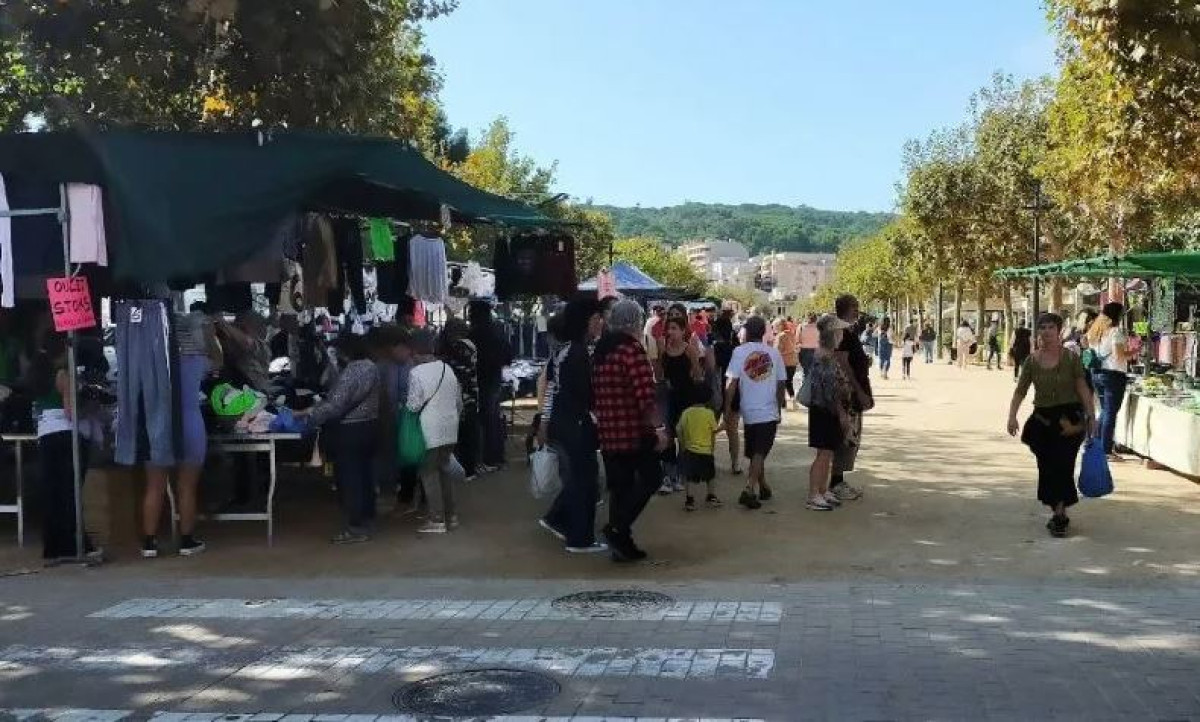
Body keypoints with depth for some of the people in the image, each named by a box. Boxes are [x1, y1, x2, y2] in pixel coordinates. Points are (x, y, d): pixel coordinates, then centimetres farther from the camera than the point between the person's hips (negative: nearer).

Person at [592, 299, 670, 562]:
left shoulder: (600, 351, 13)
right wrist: (658, 428, -18)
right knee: (650, 477, 5)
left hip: (607, 432, 8)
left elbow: (595, 395, 19)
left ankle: (621, 544, 15)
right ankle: (617, 528, -6)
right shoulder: (632, 350, -14)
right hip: (634, 431, -8)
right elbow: (645, 396, -21)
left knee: (619, 486, 12)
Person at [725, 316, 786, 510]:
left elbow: (732, 382, -8)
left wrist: (727, 407, -1)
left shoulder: (740, 352, -4)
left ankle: (763, 488, 28)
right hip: (769, 412, 0)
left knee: (755, 452, 16)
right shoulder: (774, 353, 1)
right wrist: (778, 407, 17)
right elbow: (781, 383, 5)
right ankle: (749, 490, -17)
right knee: (759, 453, -3)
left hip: (749, 412, 1)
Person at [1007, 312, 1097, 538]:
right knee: (1046, 466, 7)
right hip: (1043, 418, 3)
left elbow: (1082, 388, -2)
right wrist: (1012, 416, -8)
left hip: (1069, 416, -3)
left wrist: (1091, 416, -5)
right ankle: (1059, 513, 20)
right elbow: (1020, 391, 4)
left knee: (1062, 465, -9)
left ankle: (1059, 513, -5)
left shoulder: (1070, 358, -3)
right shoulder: (1032, 361, 3)